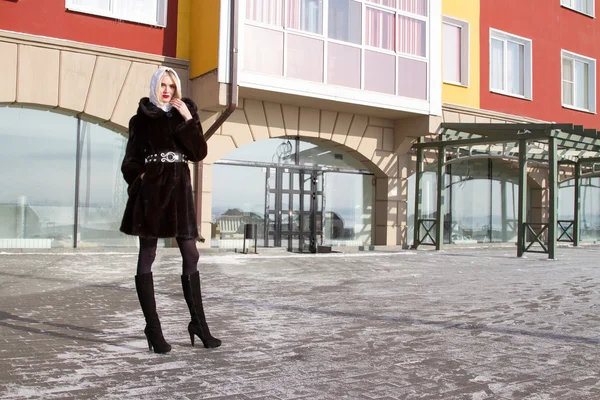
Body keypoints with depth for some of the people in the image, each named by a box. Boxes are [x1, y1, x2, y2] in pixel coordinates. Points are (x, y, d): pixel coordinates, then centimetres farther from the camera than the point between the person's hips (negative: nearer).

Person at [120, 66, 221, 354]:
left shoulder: (186, 112, 11)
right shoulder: (141, 118, 6)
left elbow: (199, 153, 0)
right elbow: (131, 160, 7)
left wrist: (188, 119, -8)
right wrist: (139, 178, -10)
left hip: (179, 188, 3)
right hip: (151, 190, -2)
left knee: (191, 256, 2)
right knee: (147, 257, -1)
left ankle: (198, 323, 11)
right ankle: (153, 328, 3)